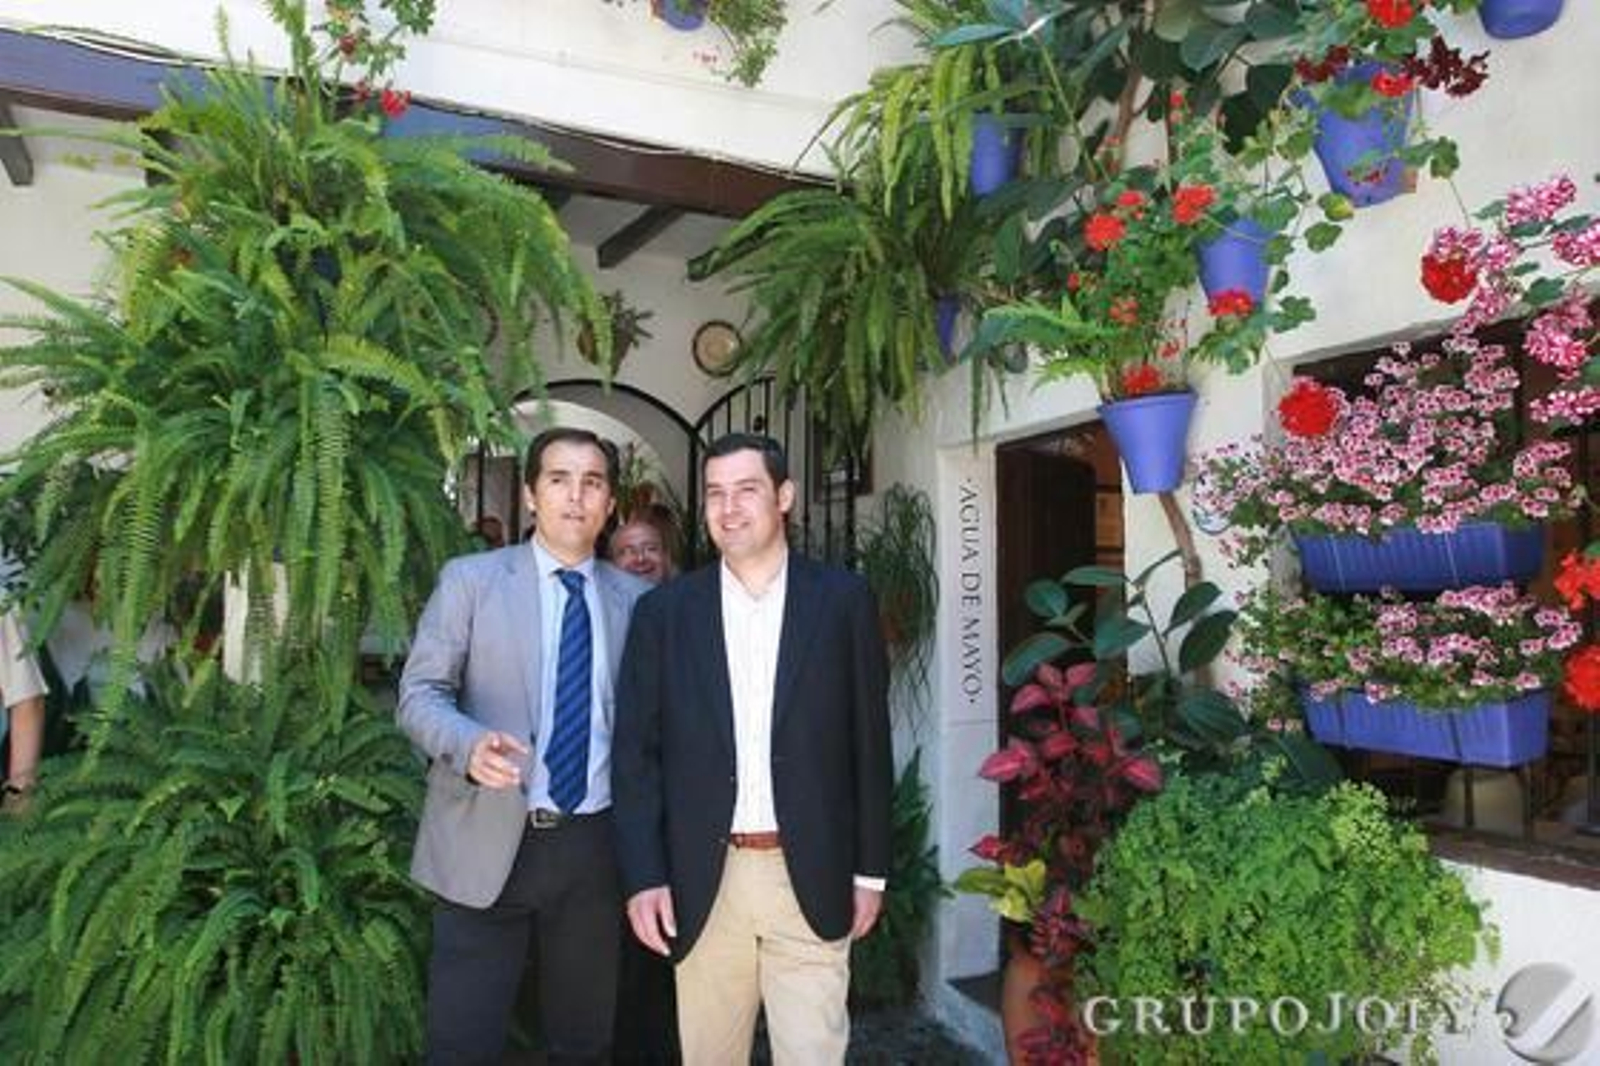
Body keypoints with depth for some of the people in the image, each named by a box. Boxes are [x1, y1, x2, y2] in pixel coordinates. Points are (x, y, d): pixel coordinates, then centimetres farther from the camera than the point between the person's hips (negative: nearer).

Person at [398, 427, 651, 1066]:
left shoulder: (636, 599, 7)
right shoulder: (470, 580, 0)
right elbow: (419, 692, -3)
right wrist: (471, 744, -24)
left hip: (593, 849, 3)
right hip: (485, 844, -2)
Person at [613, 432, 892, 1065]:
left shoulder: (843, 600, 0)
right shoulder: (665, 610, 2)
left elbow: (869, 741, 2)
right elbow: (636, 751, 2)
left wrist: (870, 869, 3)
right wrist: (642, 875, -4)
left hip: (811, 877, -1)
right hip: (702, 881, 1)